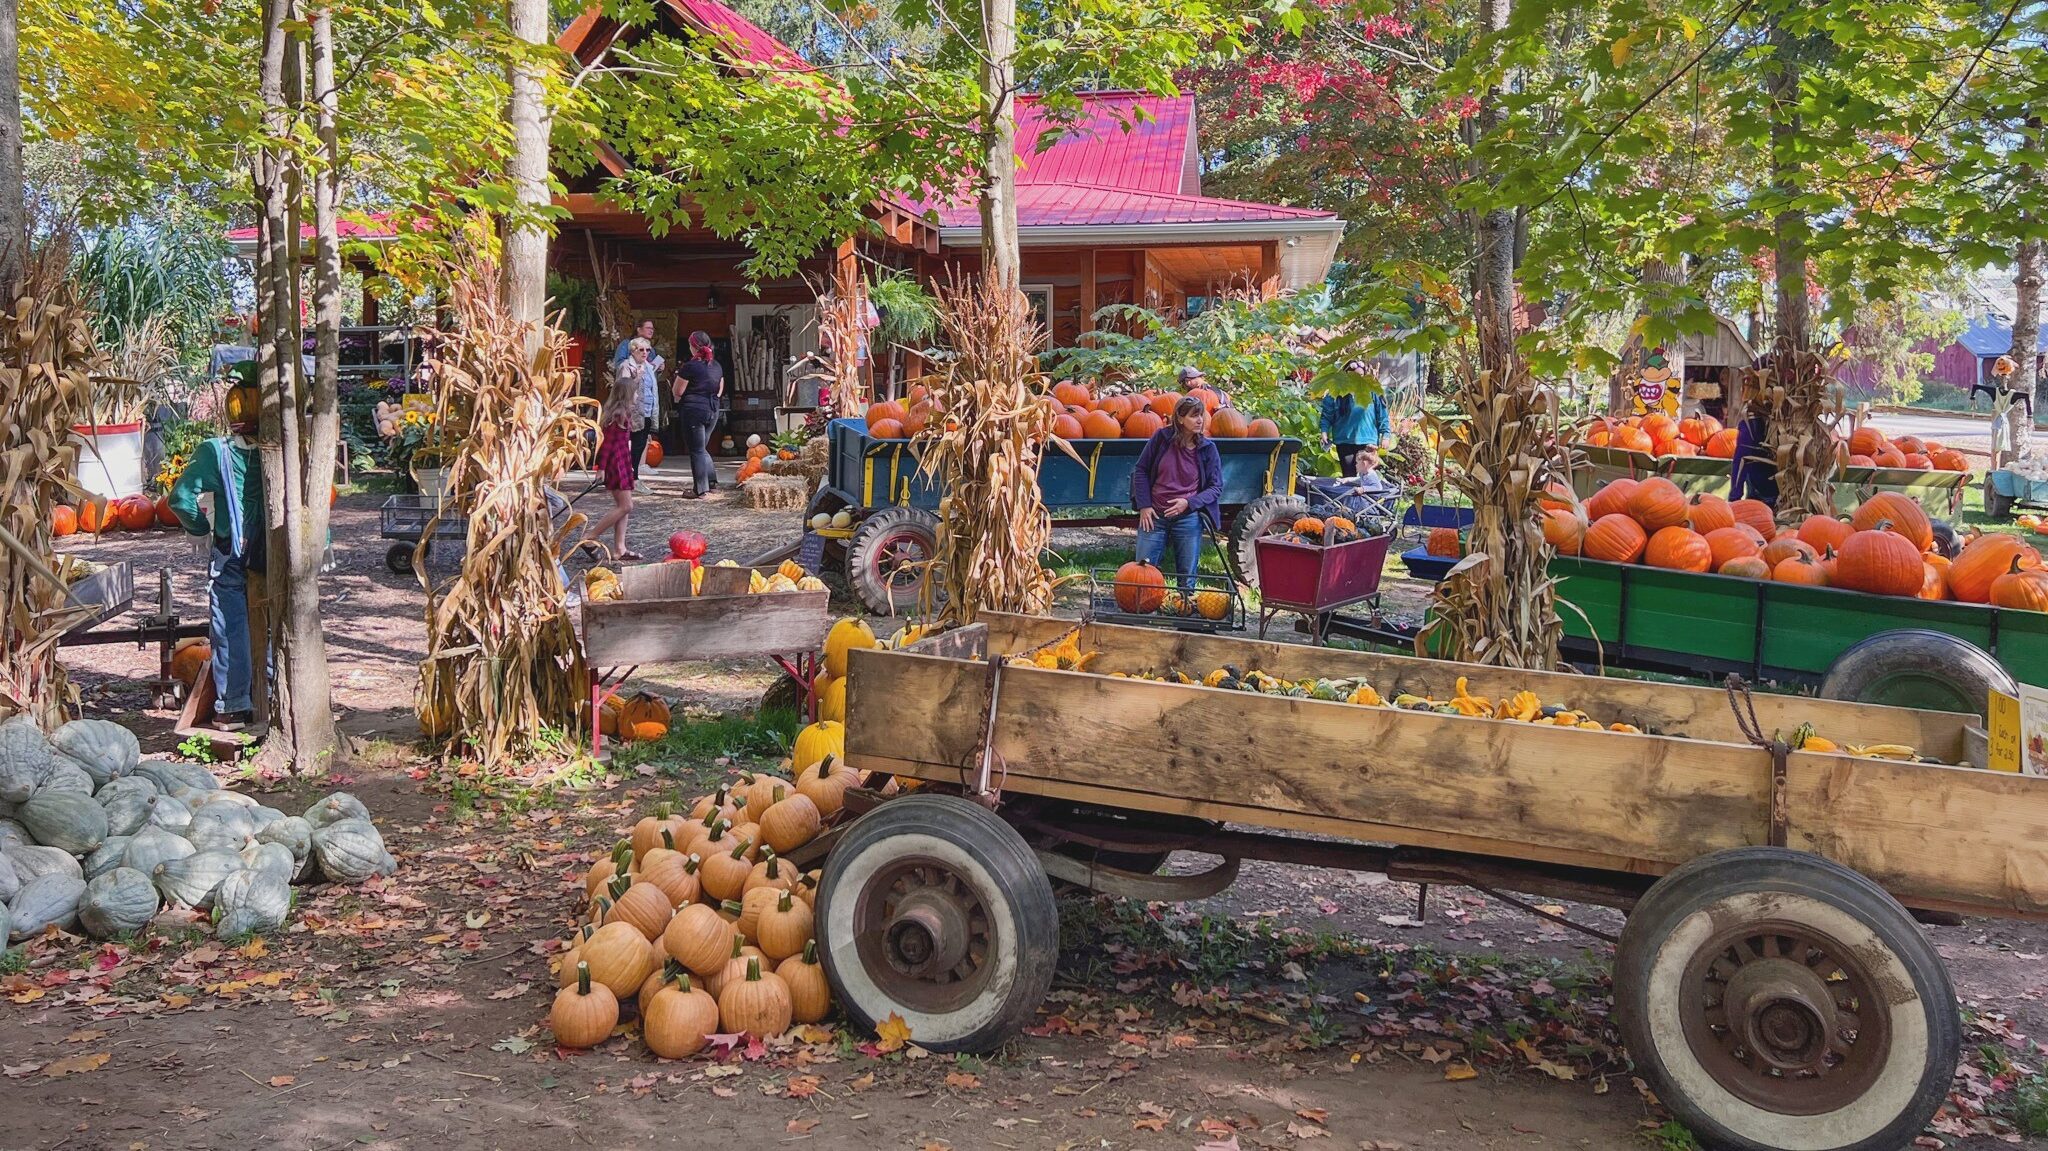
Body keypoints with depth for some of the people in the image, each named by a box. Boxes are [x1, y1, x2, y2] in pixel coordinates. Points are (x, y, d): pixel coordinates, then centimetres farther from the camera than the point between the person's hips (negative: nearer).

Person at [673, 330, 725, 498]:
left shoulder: (690, 366, -14)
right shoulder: (717, 366, 8)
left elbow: (678, 391, -9)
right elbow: (720, 390, 16)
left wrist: (678, 375, 8)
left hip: (694, 410, -7)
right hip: (713, 411, 7)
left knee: (697, 450, 1)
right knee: (702, 448, 20)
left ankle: (700, 489, 4)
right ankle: (712, 482, 16)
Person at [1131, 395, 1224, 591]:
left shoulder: (1208, 449, -1)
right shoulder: (1162, 437, -2)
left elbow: (1216, 487, 2)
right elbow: (1141, 470, 5)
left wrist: (1189, 503, -13)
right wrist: (1144, 506, -3)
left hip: (1188, 520, 0)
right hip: (1153, 516, 0)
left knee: (1187, 578, 5)